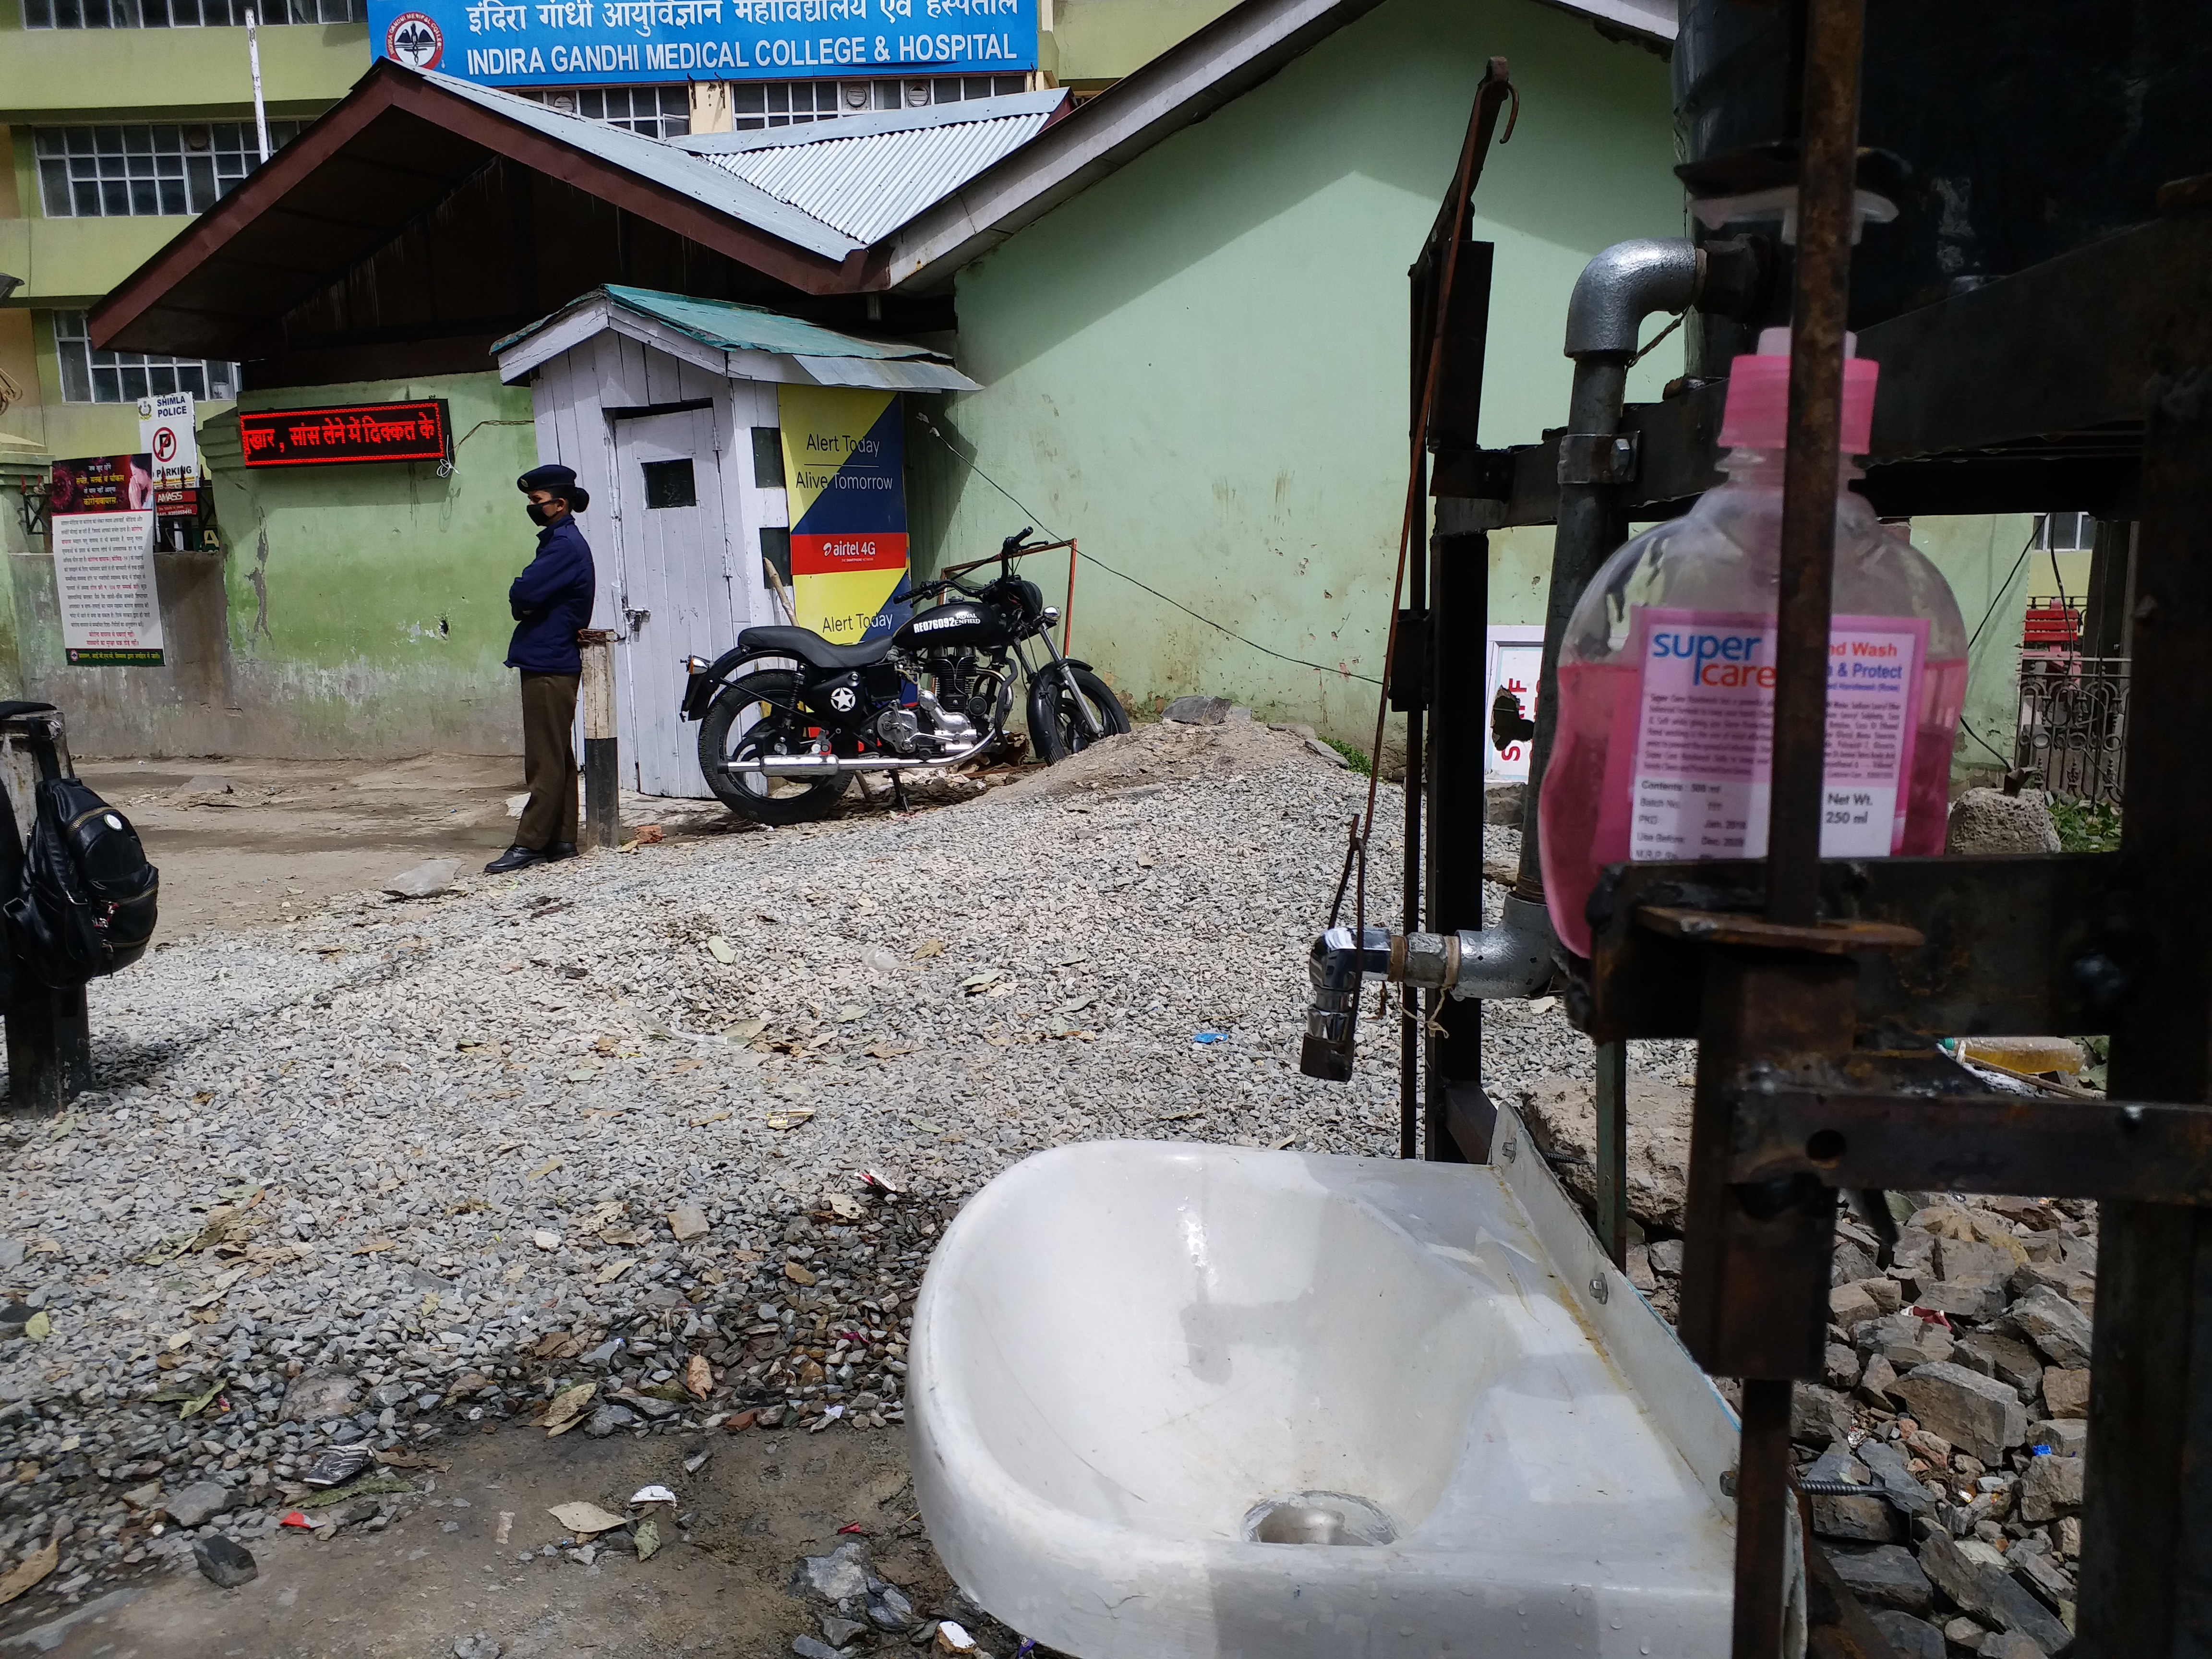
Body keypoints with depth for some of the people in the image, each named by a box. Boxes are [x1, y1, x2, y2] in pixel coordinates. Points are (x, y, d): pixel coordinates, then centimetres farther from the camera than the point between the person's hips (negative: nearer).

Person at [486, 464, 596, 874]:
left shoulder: (565, 544, -14)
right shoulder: (560, 541, 19)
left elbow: (523, 594, -22)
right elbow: (530, 597, 17)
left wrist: (523, 604, -2)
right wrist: (529, 606, -4)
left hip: (549, 664, -10)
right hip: (550, 660, 10)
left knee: (545, 761, -8)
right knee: (557, 758, 11)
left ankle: (531, 844, -6)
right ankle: (561, 839, 16)